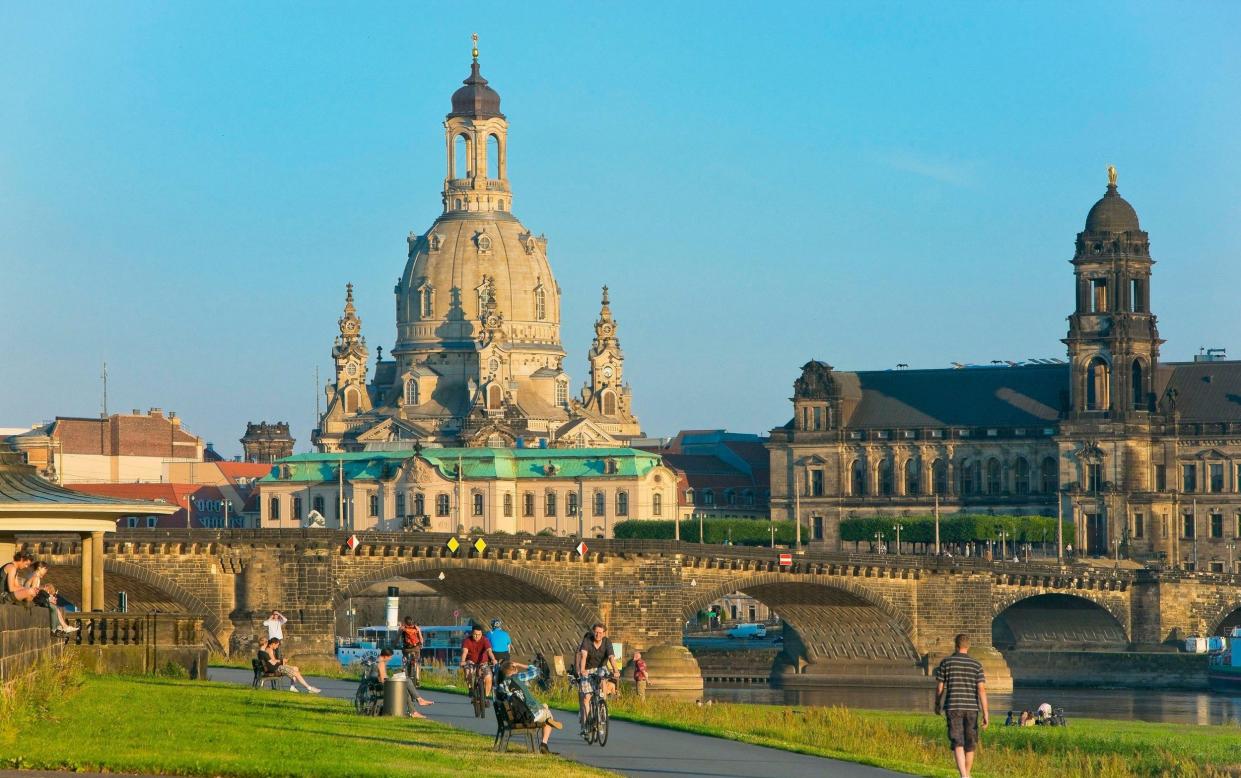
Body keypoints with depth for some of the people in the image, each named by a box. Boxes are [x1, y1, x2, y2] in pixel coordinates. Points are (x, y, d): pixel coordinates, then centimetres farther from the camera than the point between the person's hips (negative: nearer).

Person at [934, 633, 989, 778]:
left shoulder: (946, 662, -2)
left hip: (953, 707, -2)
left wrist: (937, 704, 21)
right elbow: (982, 689, -6)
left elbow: (939, 687, 3)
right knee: (970, 744, 16)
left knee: (958, 744, -7)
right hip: (971, 707, 2)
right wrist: (985, 713, -7)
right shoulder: (976, 665, 0)